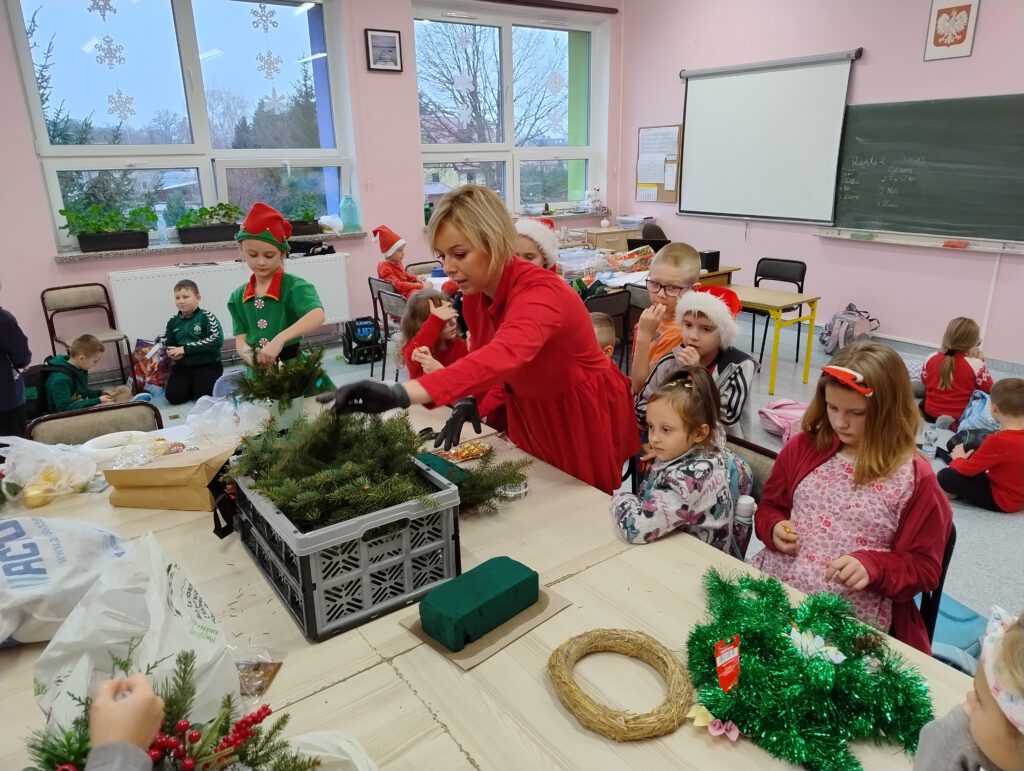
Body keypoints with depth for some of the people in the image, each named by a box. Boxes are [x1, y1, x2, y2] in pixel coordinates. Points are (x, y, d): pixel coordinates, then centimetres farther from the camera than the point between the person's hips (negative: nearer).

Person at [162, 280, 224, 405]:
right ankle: (192, 385, 17)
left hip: (208, 365, -4)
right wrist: (173, 353, -8)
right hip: (183, 366, 4)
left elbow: (217, 340, -22)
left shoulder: (206, 316, -8)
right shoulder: (173, 322, 8)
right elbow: (167, 344, 19)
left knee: (202, 395, -22)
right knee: (173, 396, -14)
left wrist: (186, 348, -21)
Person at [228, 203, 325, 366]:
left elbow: (318, 316, -28)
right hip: (258, 369, 4)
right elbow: (240, 340, 1)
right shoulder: (238, 296, 5)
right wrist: (249, 356, -22)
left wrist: (280, 339, -38)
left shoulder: (293, 286, -11)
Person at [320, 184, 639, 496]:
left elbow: (502, 357, -53)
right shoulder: (475, 292, -10)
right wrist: (467, 400, -16)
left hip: (584, 416, -6)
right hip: (532, 412, 6)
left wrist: (401, 394, -64)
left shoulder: (540, 292, -34)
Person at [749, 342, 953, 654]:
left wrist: (873, 567, -17)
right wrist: (774, 528, -4)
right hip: (773, 583, 4)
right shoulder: (803, 447, 7)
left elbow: (924, 568, 2)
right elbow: (769, 506, 19)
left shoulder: (915, 479, -3)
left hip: (852, 619, -3)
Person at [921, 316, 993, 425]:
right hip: (961, 417, -5)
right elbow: (990, 389, -4)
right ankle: (955, 424, 2)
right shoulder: (975, 364, -18)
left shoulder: (931, 358, -9)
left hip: (931, 413, 6)